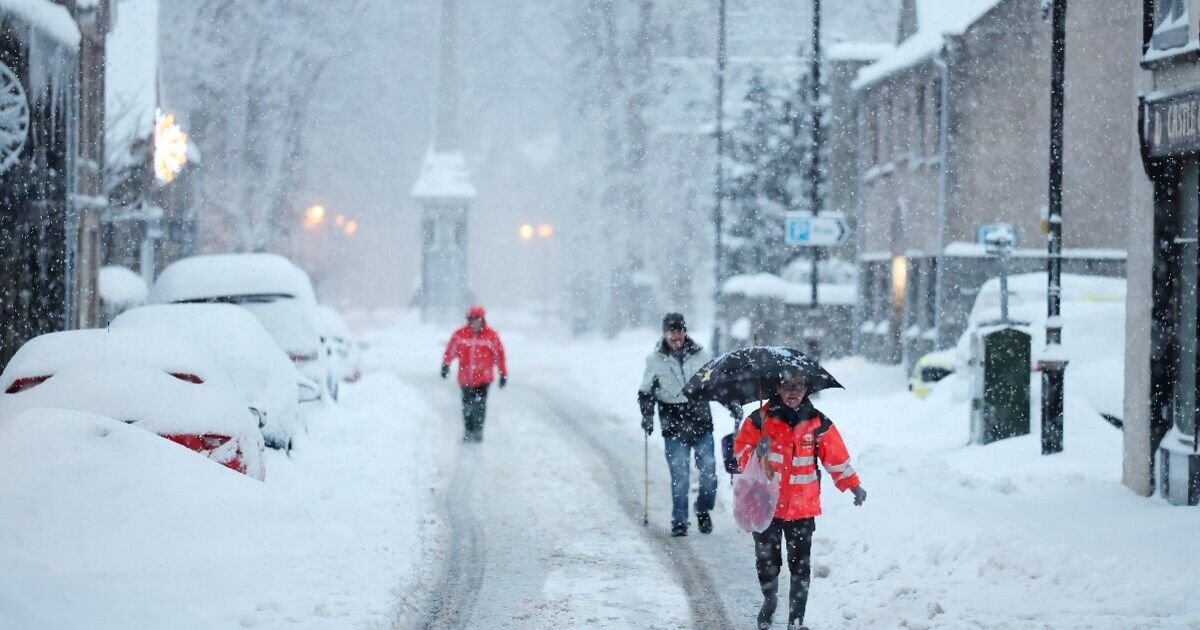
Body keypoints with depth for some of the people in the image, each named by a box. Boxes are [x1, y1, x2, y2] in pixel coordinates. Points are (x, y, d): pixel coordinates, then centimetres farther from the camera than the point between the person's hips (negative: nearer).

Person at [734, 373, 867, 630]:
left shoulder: (818, 423, 2)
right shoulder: (761, 419, -1)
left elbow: (836, 457, 7)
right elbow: (741, 448, 2)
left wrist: (853, 485, 2)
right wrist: (755, 453, -19)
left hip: (803, 508, 0)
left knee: (800, 566, -1)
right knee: (766, 561, 8)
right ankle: (769, 600, 36)